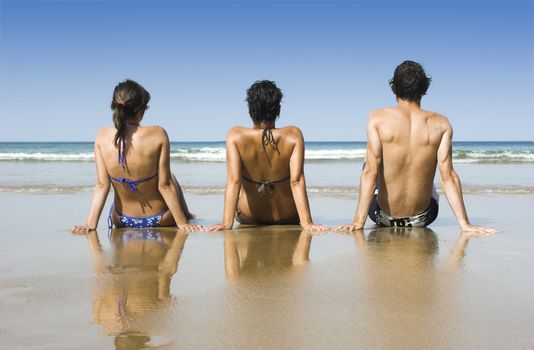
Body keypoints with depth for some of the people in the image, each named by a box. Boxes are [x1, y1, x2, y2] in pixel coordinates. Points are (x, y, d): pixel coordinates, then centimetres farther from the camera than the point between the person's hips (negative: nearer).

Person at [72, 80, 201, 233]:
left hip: (122, 222, 3)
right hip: (159, 220, -3)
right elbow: (165, 185, -19)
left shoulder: (103, 137, -14)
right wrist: (182, 223, -10)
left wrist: (91, 224, -8)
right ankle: (186, 217, 56)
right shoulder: (158, 135, -23)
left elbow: (101, 185, -15)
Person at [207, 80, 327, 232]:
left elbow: (233, 181, -28)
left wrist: (227, 223, -28)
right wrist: (307, 223, -27)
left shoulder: (236, 136, -21)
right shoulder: (293, 135, -22)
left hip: (248, 219, 1)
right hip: (288, 218, 0)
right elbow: (296, 181, -28)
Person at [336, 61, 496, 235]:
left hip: (383, 217, -2)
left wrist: (358, 222, -18)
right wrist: (465, 224, -10)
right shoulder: (440, 123, -9)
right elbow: (448, 176, -14)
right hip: (422, 219, 2)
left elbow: (371, 172, -18)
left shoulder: (378, 118, -13)